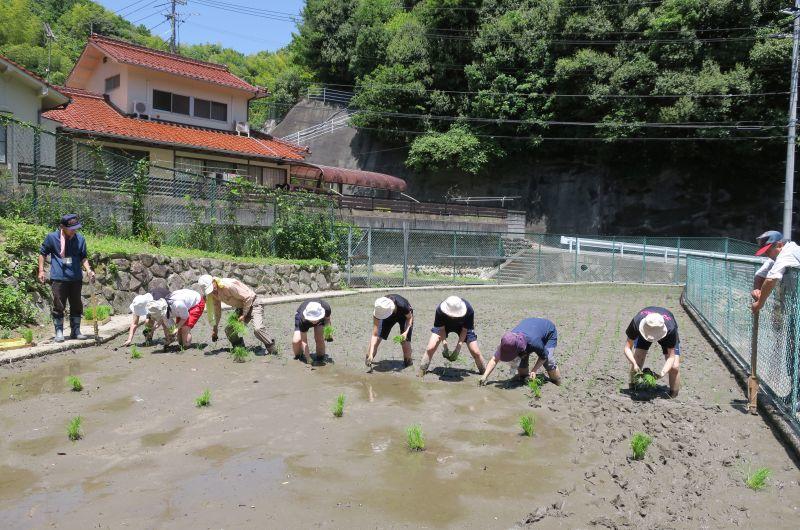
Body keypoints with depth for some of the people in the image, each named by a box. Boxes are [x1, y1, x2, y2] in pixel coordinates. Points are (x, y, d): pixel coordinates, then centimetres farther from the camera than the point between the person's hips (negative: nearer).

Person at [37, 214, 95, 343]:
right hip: (58, 279, -3)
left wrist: (88, 270, -5)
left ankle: (75, 331, 21)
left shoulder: (80, 239, 2)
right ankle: (59, 332, 13)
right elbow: (42, 253, 8)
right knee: (59, 306, 1)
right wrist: (41, 270, 3)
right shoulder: (51, 237, -3)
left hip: (76, 279, 3)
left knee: (77, 306, 10)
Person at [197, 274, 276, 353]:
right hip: (241, 308, 8)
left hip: (253, 304, -8)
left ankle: (272, 348, -9)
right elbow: (217, 311, 14)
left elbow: (247, 297, -23)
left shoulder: (228, 285, -28)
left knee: (257, 329, -29)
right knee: (229, 330, -6)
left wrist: (244, 315, -18)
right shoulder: (214, 293, -2)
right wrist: (215, 328, 16)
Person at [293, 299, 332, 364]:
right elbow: (304, 341, -35)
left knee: (319, 338, -24)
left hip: (321, 319, 2)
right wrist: (308, 361, -39)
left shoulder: (326, 308, -38)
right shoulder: (302, 320, -42)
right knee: (296, 341, -22)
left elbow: (327, 318, -11)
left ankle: (320, 357, 2)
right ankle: (298, 356, 9)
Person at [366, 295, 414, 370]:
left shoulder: (402, 305, -44)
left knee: (404, 341, -15)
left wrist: (406, 332, -36)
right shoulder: (378, 310, -36)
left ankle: (408, 362, 10)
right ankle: (368, 361, 8)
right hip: (389, 316, 2)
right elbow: (375, 335, -32)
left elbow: (410, 317, -19)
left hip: (404, 315, -2)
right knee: (376, 339, -10)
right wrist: (371, 354, -39)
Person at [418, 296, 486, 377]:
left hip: (462, 326, 0)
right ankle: (421, 371, 3)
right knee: (430, 348, -14)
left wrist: (458, 347, -30)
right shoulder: (440, 310, -37)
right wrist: (445, 346, -31)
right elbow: (441, 328, -22)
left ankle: (484, 372, 17)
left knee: (476, 352, -7)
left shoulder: (469, 310, -37)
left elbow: (464, 330, -23)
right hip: (445, 325, 0)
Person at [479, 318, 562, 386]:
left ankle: (558, 382, 6)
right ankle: (524, 378, 15)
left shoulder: (534, 343, -46)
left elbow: (543, 357, -24)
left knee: (548, 360, -17)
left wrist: (534, 371, -31)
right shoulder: (508, 341, -33)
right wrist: (484, 377, -34)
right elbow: (494, 360, -25)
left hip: (549, 331, -4)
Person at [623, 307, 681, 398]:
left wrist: (662, 372, -48)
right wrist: (634, 364, -47)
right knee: (636, 362, -15)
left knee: (674, 367, -16)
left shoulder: (670, 329, -42)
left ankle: (674, 396, 3)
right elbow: (627, 347, -30)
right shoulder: (636, 322, -41)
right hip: (643, 332, 1)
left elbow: (671, 356, -32)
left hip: (666, 334, -1)